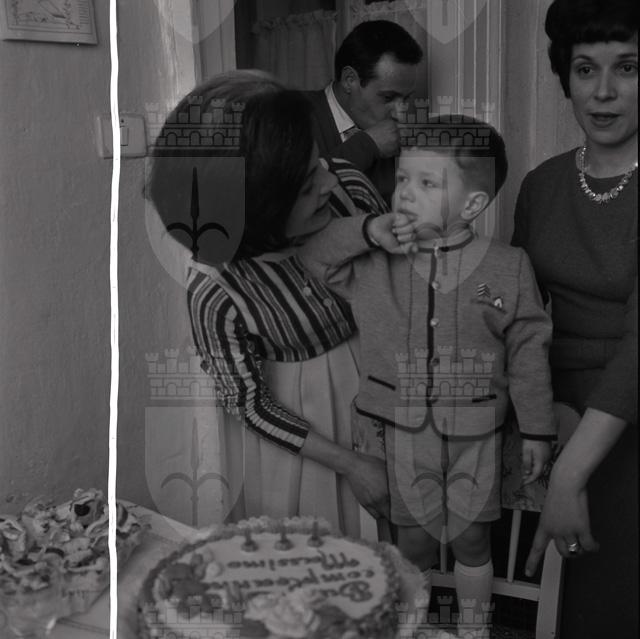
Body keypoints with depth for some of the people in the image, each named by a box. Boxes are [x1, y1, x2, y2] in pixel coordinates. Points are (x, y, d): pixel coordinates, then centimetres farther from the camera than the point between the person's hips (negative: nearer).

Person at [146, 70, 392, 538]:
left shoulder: (348, 186, -22)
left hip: (375, 380, 4)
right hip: (291, 412, -3)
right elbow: (248, 402, -16)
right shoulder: (214, 292, -31)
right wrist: (348, 463, -13)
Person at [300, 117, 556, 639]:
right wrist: (368, 232, -17)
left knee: (470, 537, 15)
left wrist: (537, 430, 0)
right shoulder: (378, 265, -7)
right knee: (414, 539, 16)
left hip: (475, 432, -1)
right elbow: (313, 258, -1)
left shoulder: (508, 268, -10)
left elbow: (528, 351, -4)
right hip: (405, 430, 1)